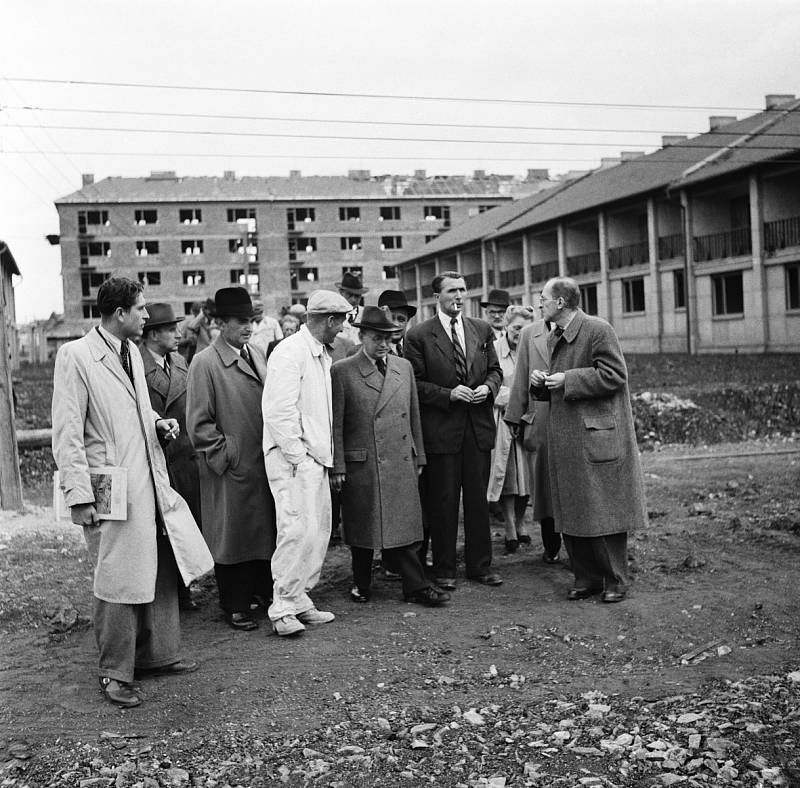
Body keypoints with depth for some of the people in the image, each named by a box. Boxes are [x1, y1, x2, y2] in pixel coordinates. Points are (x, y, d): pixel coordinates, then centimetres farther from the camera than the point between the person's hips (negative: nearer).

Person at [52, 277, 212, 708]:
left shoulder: (131, 352, 13)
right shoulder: (74, 356, -11)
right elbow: (67, 433, -13)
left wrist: (158, 423, 6)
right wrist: (79, 496, -17)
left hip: (151, 485, 8)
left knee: (162, 572, 14)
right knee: (118, 583, 0)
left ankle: (156, 655, 31)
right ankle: (114, 674, 16)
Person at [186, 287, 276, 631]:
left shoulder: (256, 356, 11)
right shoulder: (204, 363, -10)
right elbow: (198, 423, -10)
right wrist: (225, 455, -12)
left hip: (263, 462, 6)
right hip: (230, 471, -6)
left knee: (266, 530, 13)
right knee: (232, 535, 3)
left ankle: (262, 592, 28)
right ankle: (235, 606, 15)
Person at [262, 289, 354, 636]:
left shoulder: (322, 355, 18)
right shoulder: (290, 353, -12)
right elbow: (278, 411, -18)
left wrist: (324, 457, 14)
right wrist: (297, 456, -17)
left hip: (316, 457, 10)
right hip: (293, 459, -10)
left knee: (319, 531, 10)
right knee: (299, 530, -13)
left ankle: (299, 601, 19)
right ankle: (283, 609, -4)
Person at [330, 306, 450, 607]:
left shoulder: (404, 367, 11)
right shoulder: (342, 372, -3)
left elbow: (414, 416, 15)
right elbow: (335, 424, -4)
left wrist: (418, 457, 14)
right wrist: (337, 467, -7)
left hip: (401, 464, 3)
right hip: (361, 466, -3)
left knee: (403, 525, 4)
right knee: (362, 526, 7)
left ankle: (416, 587, 11)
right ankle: (362, 584, 23)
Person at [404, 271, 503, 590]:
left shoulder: (482, 330, 10)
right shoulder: (418, 336, -4)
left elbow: (495, 369, 15)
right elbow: (416, 384, -5)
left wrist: (488, 387, -5)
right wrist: (449, 394, -16)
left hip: (478, 426, 4)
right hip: (440, 429, -4)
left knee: (478, 498, 10)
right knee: (443, 501, 4)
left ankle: (480, 564, 22)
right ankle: (443, 568, 15)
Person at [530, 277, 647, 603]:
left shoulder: (598, 330, -10)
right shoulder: (553, 338, 16)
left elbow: (614, 375, -16)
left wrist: (567, 380, -16)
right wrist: (541, 381, 2)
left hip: (597, 436, -8)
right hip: (564, 440, 8)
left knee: (605, 511, 0)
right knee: (571, 513, 10)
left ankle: (614, 581, 11)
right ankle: (586, 578, 20)